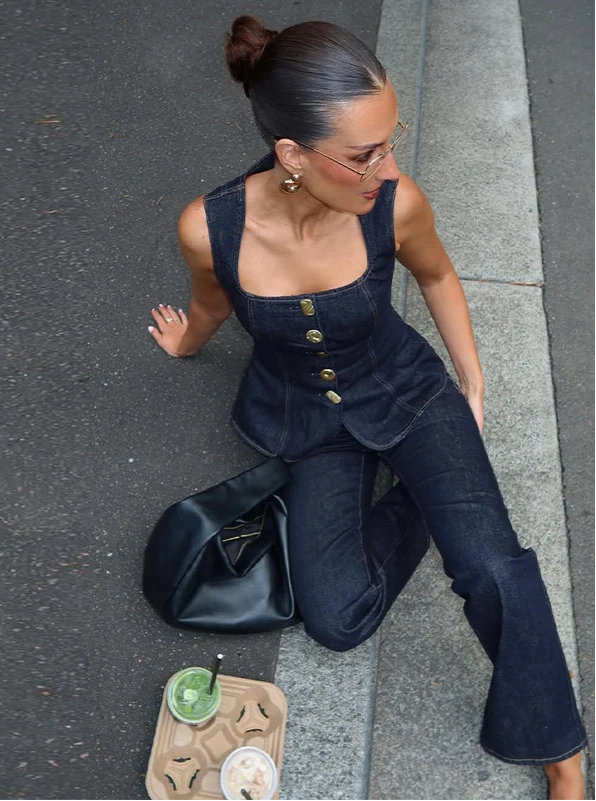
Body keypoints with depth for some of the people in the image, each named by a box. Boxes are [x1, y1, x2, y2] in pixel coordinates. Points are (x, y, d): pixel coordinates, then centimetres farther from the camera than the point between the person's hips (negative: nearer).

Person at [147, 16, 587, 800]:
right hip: (301, 417, 1)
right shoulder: (209, 227, -23)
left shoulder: (396, 203, -23)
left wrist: (473, 386, 5)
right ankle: (423, 499, 11)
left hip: (403, 388, 0)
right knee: (337, 620, -15)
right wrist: (186, 343, 24)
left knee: (493, 569, -20)